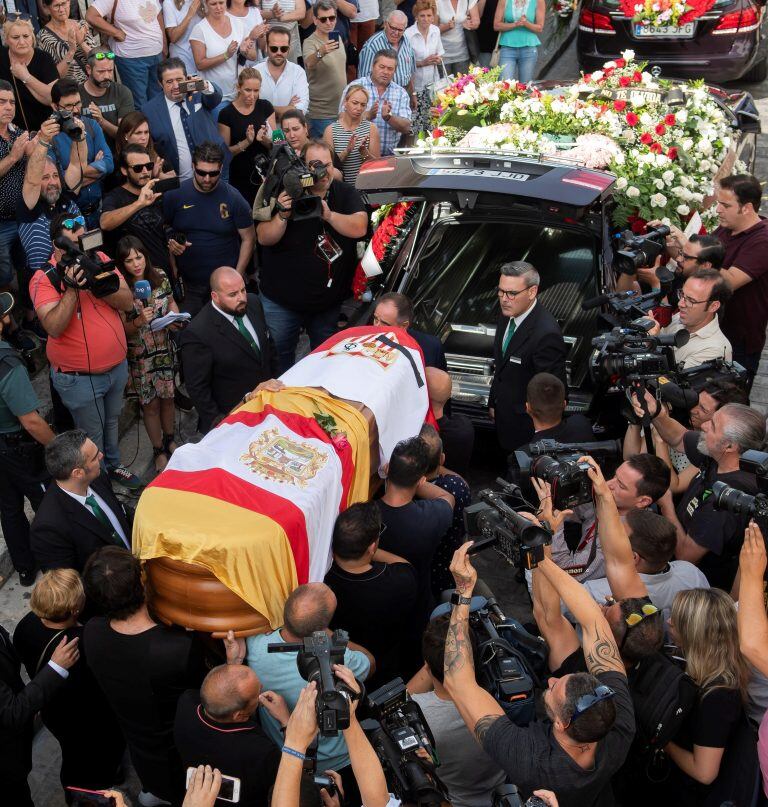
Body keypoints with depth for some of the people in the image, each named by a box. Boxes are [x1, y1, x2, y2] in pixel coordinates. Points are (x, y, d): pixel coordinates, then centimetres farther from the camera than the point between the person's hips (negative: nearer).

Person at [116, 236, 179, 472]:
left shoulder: (160, 277, -6)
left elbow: (170, 302, 11)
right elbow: (122, 328, -11)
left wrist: (175, 317, -10)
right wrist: (139, 321, -31)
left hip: (165, 349, 3)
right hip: (140, 356, -3)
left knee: (167, 398, 17)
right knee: (151, 405, 10)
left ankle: (170, 441, 39)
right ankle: (159, 451, 28)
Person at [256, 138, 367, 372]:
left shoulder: (346, 194, -3)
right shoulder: (286, 195, -7)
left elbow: (359, 228, -19)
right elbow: (265, 239, -12)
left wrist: (328, 215, -33)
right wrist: (283, 215, -29)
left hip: (330, 299, 2)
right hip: (282, 299, -2)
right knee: (278, 358, 8)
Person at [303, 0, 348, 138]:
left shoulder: (337, 38, 6)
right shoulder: (310, 42, -15)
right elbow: (309, 63, -37)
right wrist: (320, 52, -58)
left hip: (342, 110, 7)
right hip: (321, 115, -7)